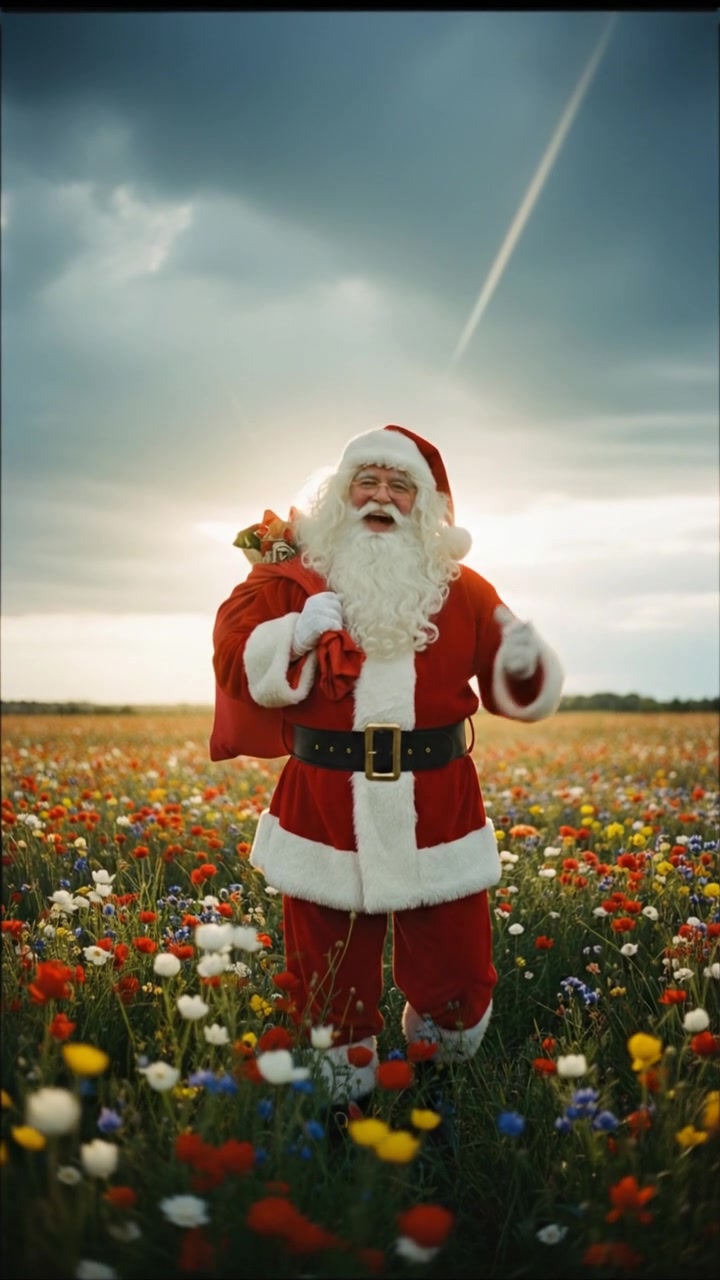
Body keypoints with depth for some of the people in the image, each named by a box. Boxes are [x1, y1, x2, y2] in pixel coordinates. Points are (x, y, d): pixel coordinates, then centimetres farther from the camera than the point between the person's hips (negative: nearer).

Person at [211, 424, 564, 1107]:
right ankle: (343, 1101, 38)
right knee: (332, 987, 12)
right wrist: (296, 637, -22)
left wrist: (526, 664, -12)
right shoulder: (291, 577, 3)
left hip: (437, 816, 1)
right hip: (324, 816, -1)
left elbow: (511, 689, 11)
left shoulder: (461, 589, 8)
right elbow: (233, 660, -5)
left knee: (456, 981, 10)